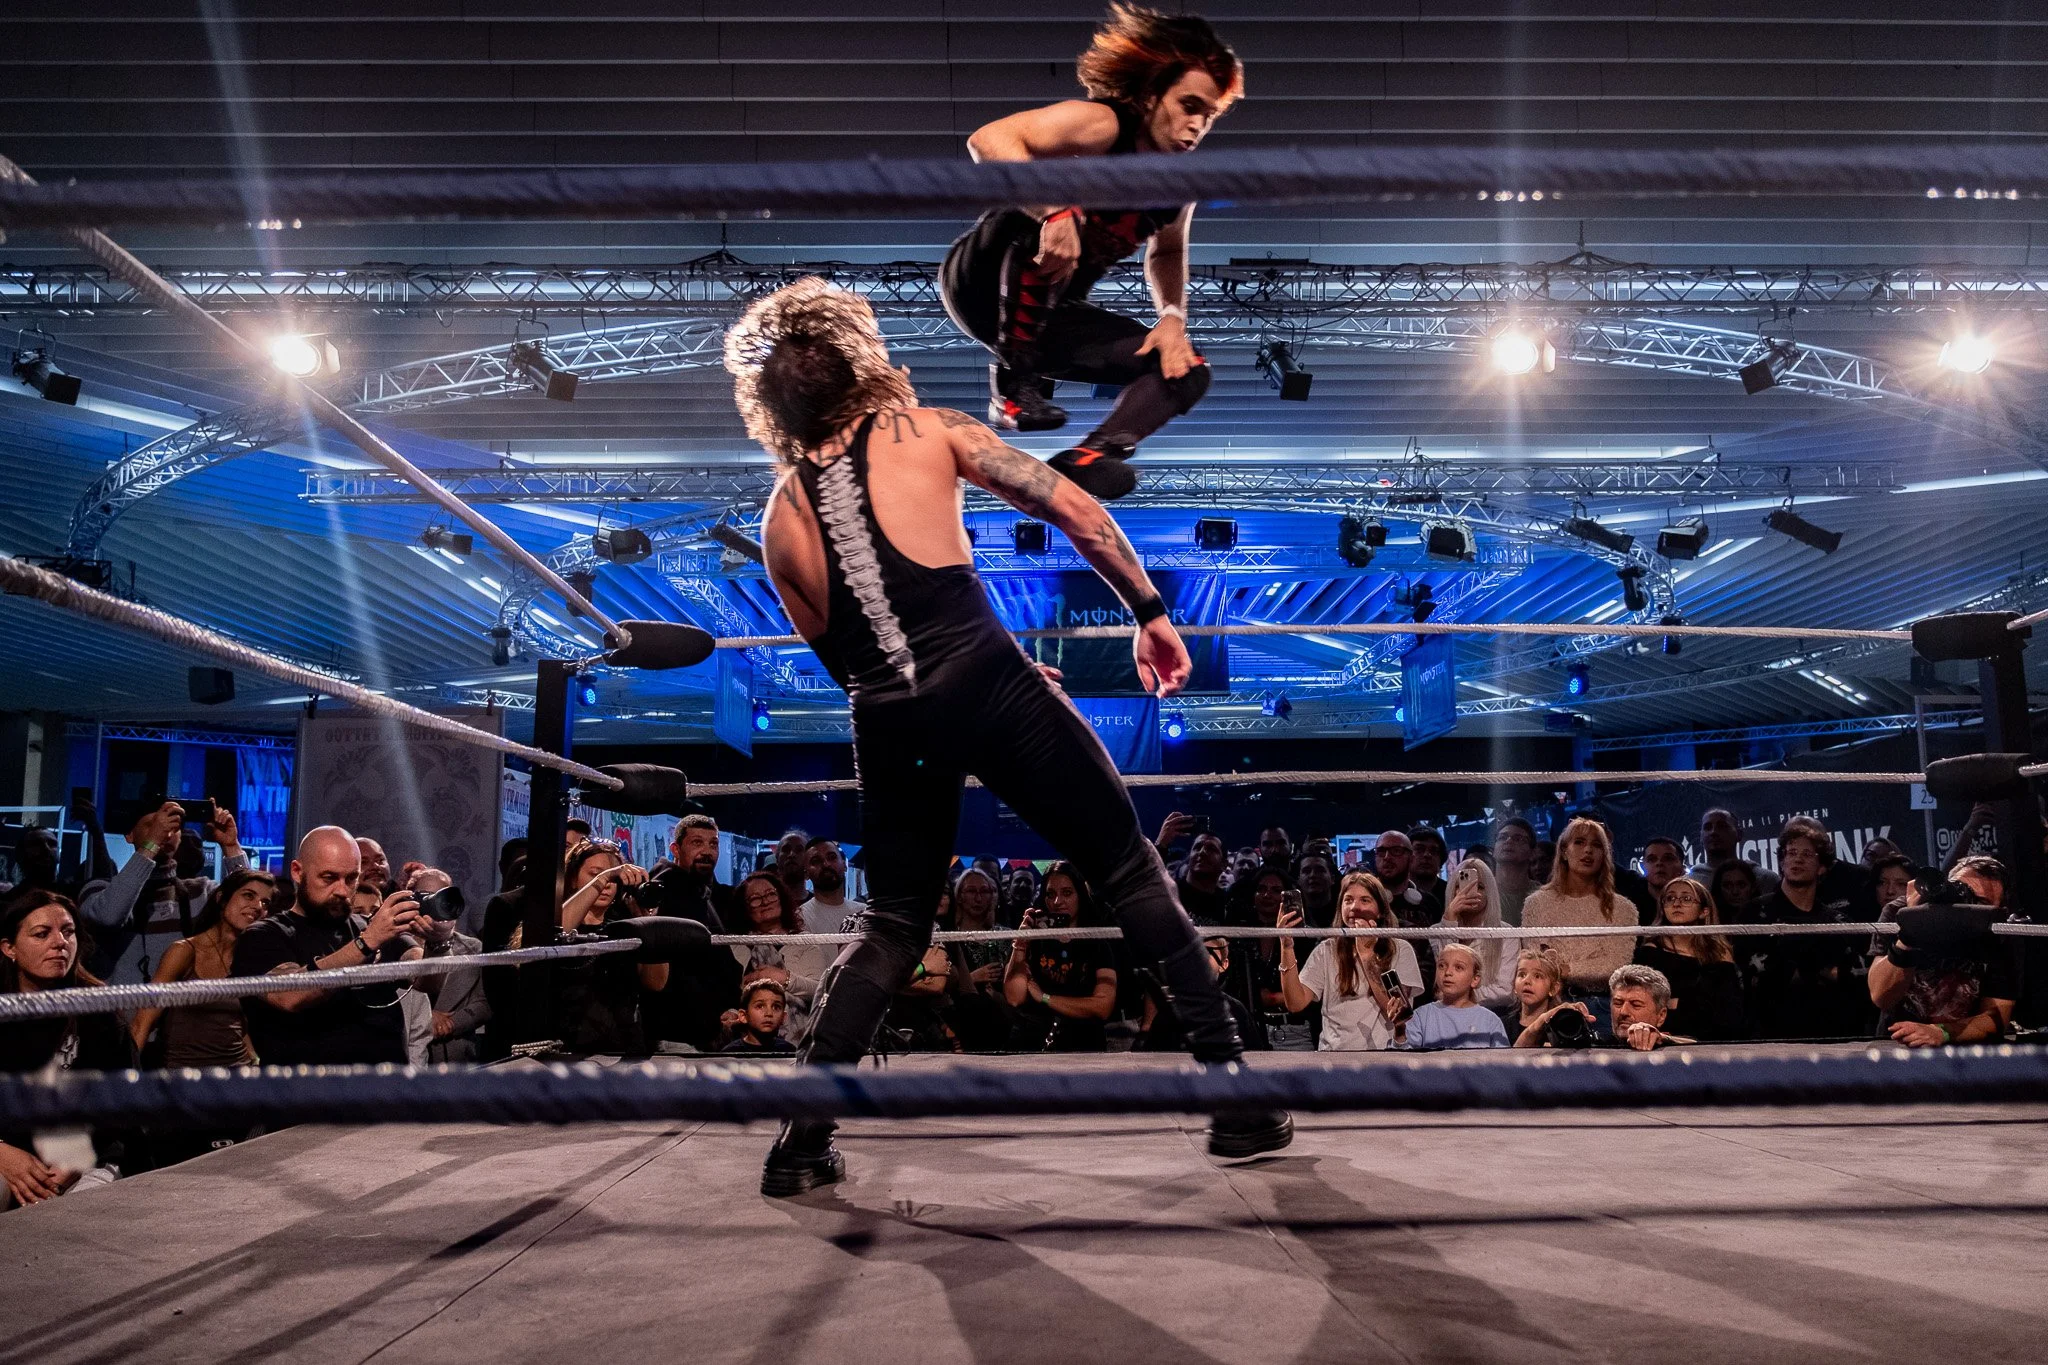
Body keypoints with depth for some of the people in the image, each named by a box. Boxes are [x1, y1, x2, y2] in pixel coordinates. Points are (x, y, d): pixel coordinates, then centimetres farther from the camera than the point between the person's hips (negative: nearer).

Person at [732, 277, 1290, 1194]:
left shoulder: (781, 518, 13)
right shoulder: (927, 430, 4)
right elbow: (1078, 513, 0)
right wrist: (1151, 613, 9)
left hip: (887, 723, 4)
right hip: (987, 684, -4)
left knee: (891, 929, 20)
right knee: (1135, 877, 9)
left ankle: (800, 1142, 15)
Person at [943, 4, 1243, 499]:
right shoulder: (1099, 125, -19)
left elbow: (1168, 250, 19)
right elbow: (988, 139, -32)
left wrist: (1173, 317, -2)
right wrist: (1055, 213, -45)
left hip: (1051, 313, 7)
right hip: (984, 282, -7)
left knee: (1187, 369, -3)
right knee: (1055, 224, -36)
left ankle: (1088, 457, -24)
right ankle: (1014, 379, -26)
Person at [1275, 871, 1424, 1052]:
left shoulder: (1400, 950, 6)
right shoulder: (1327, 950, 10)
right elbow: (1296, 1003, 0)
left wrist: (1366, 953, -4)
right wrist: (1286, 947, -8)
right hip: (1333, 1049, 2)